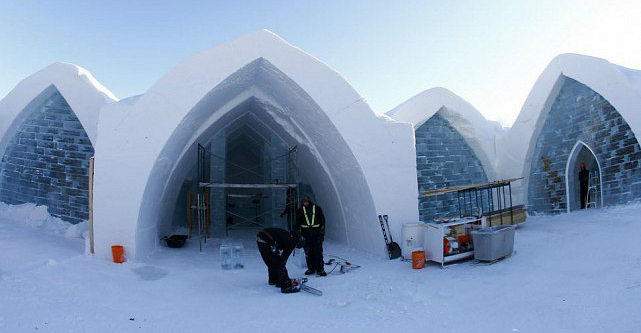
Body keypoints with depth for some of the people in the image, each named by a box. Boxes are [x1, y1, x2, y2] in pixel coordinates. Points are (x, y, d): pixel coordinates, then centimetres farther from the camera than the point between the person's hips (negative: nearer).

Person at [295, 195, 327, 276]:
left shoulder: (317, 208, 2)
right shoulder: (301, 210, 6)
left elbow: (322, 221, 6)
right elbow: (297, 223, 11)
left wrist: (322, 232, 0)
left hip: (317, 234, -2)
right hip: (306, 234, 2)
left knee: (318, 252, -4)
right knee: (308, 252, 5)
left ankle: (320, 269, 3)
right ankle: (311, 269, 17)